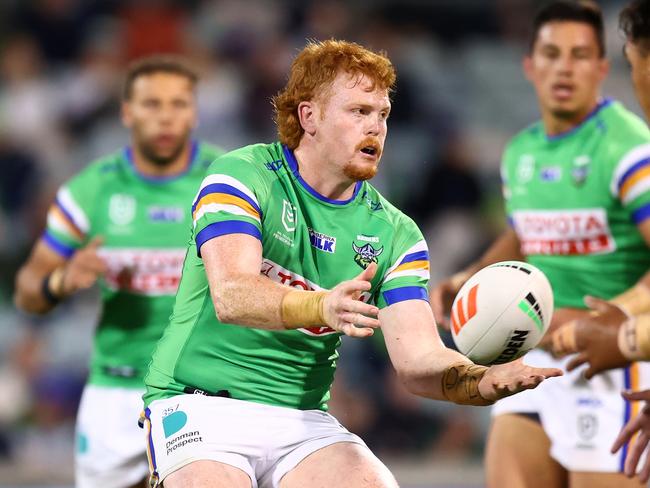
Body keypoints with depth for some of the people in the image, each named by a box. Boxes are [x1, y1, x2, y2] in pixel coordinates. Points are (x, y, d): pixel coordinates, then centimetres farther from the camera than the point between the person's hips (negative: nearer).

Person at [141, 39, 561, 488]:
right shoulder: (243, 176, -6)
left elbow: (418, 359, -3)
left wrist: (484, 381, -25)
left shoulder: (394, 234, 7)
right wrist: (322, 306, -41)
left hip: (302, 417, 3)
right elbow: (230, 296, -22)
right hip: (200, 402, -3)